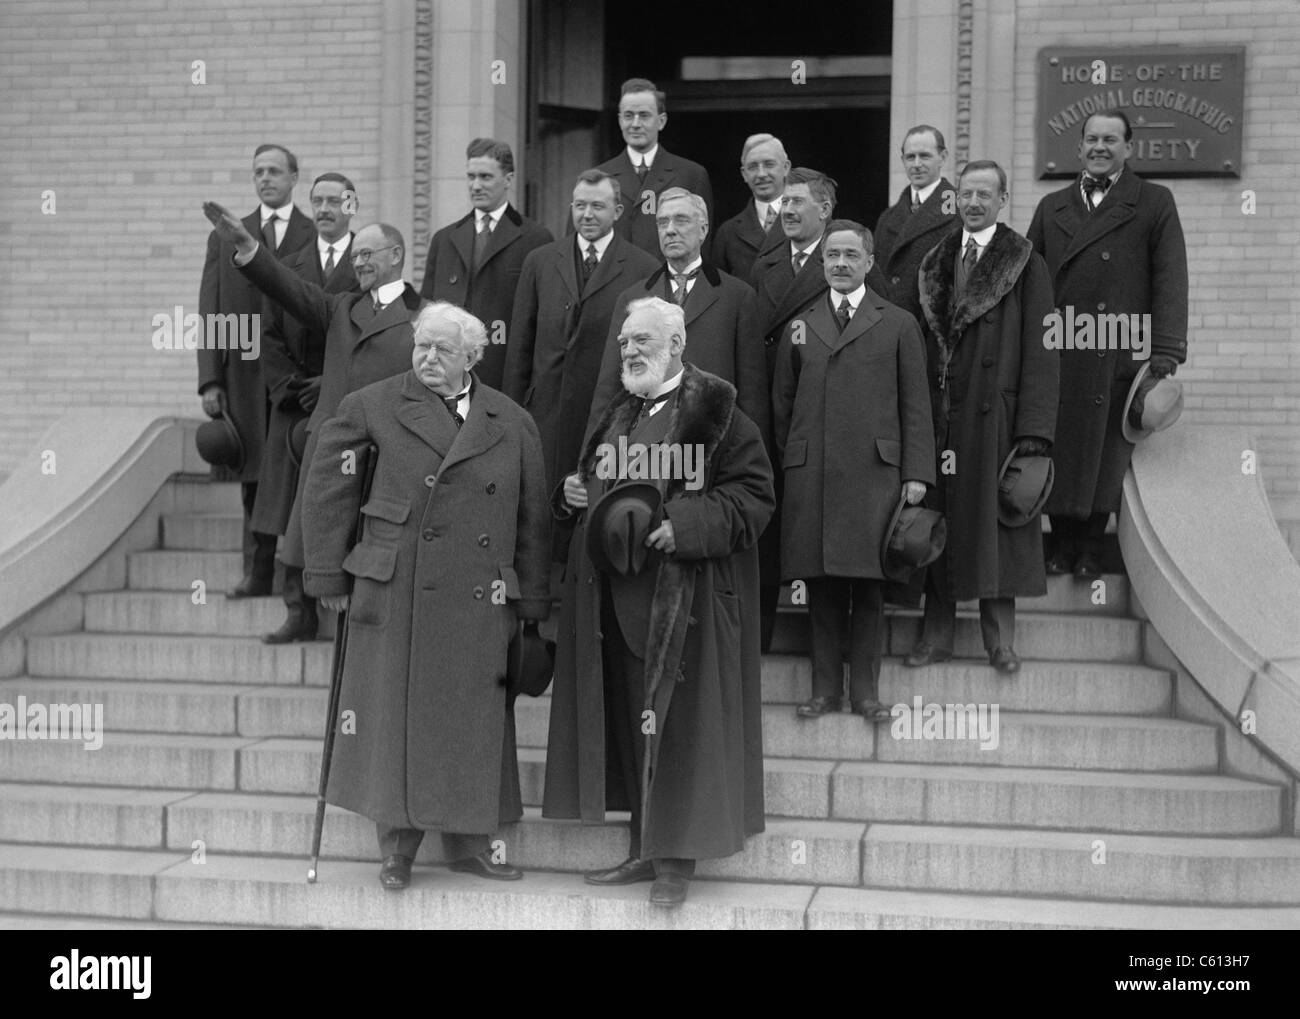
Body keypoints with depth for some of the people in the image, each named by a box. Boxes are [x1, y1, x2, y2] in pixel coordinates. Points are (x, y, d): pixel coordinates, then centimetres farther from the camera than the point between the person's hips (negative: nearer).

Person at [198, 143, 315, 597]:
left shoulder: (318, 238, 4)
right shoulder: (224, 239, 13)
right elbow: (209, 314, 9)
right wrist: (210, 380, 0)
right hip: (244, 375, 2)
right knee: (253, 476, 4)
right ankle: (258, 572, 11)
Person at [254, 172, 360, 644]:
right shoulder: (287, 269, 14)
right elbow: (271, 338, 10)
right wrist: (294, 387, -4)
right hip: (296, 406, 4)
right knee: (294, 515, 2)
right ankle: (300, 614, 8)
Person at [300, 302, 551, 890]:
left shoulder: (513, 424, 7)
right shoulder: (373, 408, 2)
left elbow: (533, 520, 11)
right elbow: (327, 489, 5)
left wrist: (532, 603, 10)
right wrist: (329, 576, 1)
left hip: (478, 604, 2)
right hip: (396, 595, -2)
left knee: (476, 722, 7)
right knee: (396, 717, 3)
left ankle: (469, 841, 22)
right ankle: (398, 845, 17)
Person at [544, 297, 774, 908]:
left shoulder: (714, 413, -7)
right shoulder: (618, 415, 15)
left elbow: (754, 492, -11)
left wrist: (687, 525, -21)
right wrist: (574, 492, 6)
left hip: (681, 599, -7)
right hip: (615, 597, 7)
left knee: (676, 724, -2)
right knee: (627, 720, 10)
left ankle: (677, 859, 7)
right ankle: (644, 848, 21)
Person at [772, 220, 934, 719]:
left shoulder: (898, 324, 8)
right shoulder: (798, 327, 14)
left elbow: (915, 406, 4)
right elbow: (782, 404, 16)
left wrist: (916, 473, -3)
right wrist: (790, 459, 8)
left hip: (875, 471, -2)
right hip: (810, 475, 2)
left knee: (869, 586, 0)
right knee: (821, 585, 4)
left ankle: (865, 688, 10)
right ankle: (826, 686, 13)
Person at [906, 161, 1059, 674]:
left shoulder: (1026, 264, -3)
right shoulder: (936, 262, 10)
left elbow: (1041, 352, -7)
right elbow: (920, 344, 11)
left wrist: (1034, 429, -14)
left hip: (995, 413, -4)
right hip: (940, 415, 4)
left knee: (995, 521, 2)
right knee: (939, 519, 6)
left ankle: (1000, 638, 12)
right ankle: (937, 633, 14)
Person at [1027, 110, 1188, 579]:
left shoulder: (1154, 203, 6)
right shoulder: (1052, 207, 15)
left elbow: (1170, 281, -1)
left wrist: (1167, 352, -11)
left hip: (1119, 354, -2)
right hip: (1057, 353, 3)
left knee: (1105, 454, 2)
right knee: (1059, 453, 4)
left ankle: (1090, 551, 12)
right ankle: (1062, 547, 15)